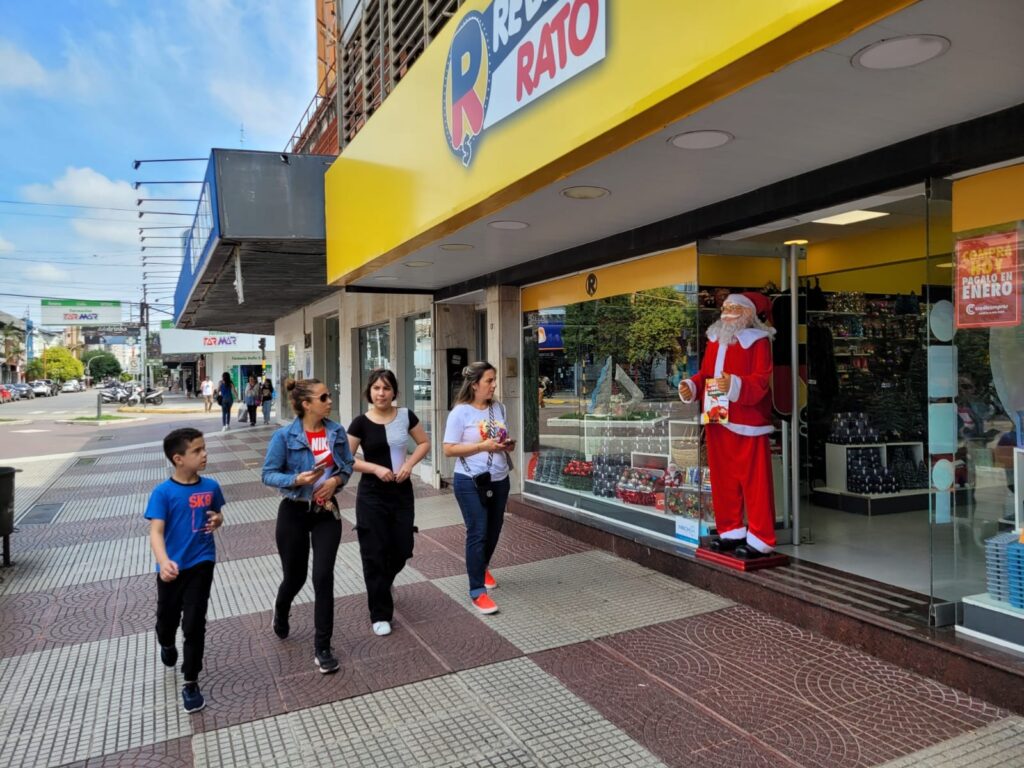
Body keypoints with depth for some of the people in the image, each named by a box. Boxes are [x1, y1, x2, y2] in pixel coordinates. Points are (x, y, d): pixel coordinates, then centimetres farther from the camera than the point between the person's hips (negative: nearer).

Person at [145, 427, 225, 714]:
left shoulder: (210, 486, -4)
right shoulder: (162, 492, -15)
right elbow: (156, 532, -21)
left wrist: (217, 521, -12)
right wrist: (163, 562, -38)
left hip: (201, 564, 0)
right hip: (172, 568, 0)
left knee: (194, 624, -2)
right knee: (167, 620, 21)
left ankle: (191, 683, 13)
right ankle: (167, 646, 56)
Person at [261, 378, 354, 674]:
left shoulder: (337, 432, -5)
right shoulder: (285, 436, -14)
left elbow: (348, 465, 7)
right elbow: (268, 474, -11)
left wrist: (336, 480, -13)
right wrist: (297, 479, -27)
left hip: (327, 512, 2)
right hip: (294, 513, -2)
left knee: (323, 577, -4)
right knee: (295, 576, 14)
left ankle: (322, 648, 10)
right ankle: (281, 611, 51)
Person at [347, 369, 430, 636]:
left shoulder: (406, 416, -2)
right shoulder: (361, 423, -8)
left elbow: (424, 443, 8)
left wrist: (410, 463, -9)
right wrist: (376, 468, -18)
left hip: (402, 491, 3)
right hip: (372, 495, -2)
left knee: (402, 549, 8)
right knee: (375, 553, 0)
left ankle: (383, 583, 43)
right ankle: (380, 615, 14)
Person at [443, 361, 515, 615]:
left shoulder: (499, 408, 5)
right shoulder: (460, 412, -12)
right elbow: (449, 450, -14)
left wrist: (508, 445, -6)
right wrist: (483, 446, -22)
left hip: (499, 480, 6)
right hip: (471, 482, -6)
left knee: (494, 530, 18)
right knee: (477, 533, -6)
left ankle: (482, 568, 44)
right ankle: (477, 591, 4)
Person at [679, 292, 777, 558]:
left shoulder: (758, 341, -8)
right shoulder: (715, 340, 13)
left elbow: (761, 380, -17)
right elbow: (705, 374, 15)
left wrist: (734, 385, -33)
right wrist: (691, 387, -4)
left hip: (747, 424, -7)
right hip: (717, 421, 7)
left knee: (754, 482, 0)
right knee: (722, 479, 13)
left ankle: (760, 539, 10)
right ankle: (731, 531, 27)